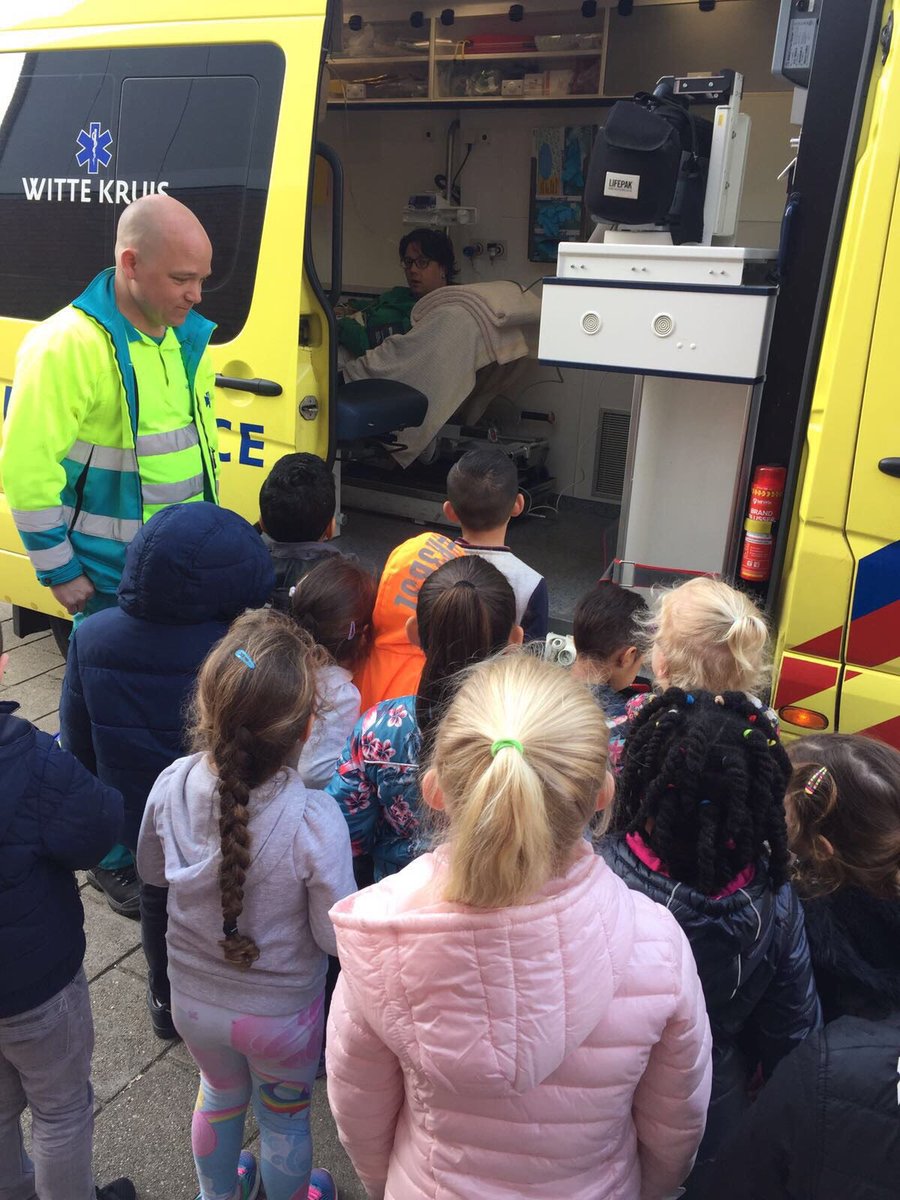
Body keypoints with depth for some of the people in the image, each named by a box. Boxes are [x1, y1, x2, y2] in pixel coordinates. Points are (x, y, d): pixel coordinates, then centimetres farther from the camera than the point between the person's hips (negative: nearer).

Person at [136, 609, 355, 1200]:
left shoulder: (172, 786, -25)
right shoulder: (315, 820, -36)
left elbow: (152, 870, -4)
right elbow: (337, 936, -23)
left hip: (193, 998, 4)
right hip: (281, 1013, -3)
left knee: (220, 1096, 34)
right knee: (284, 1115, 28)